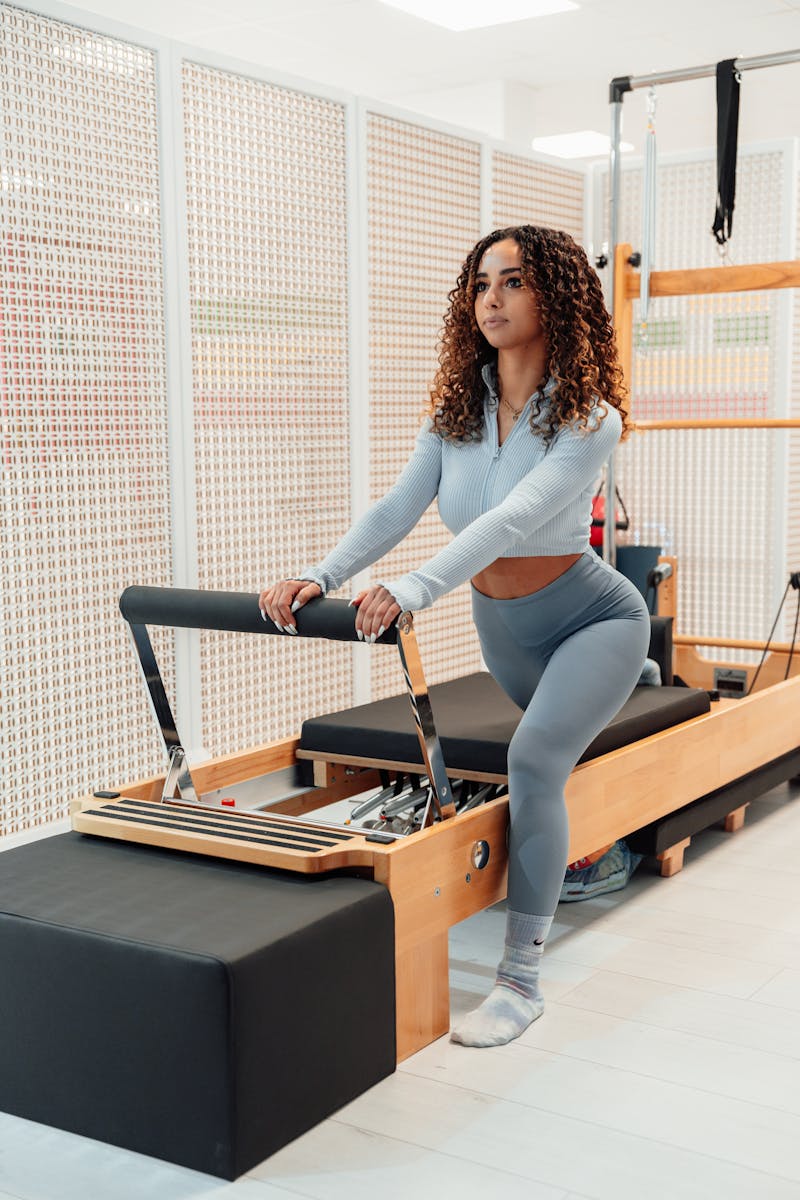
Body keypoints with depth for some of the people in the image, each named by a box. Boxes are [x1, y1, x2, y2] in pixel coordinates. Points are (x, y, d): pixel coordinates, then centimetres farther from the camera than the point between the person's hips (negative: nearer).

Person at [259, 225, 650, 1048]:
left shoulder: (587, 420, -26)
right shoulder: (455, 409, -8)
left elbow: (514, 519, -41)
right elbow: (398, 507, -18)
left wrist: (411, 591, -54)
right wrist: (319, 577, -35)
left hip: (592, 620, -6)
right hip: (502, 625, 7)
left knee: (534, 760, -26)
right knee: (552, 749, 26)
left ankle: (520, 980, -20)